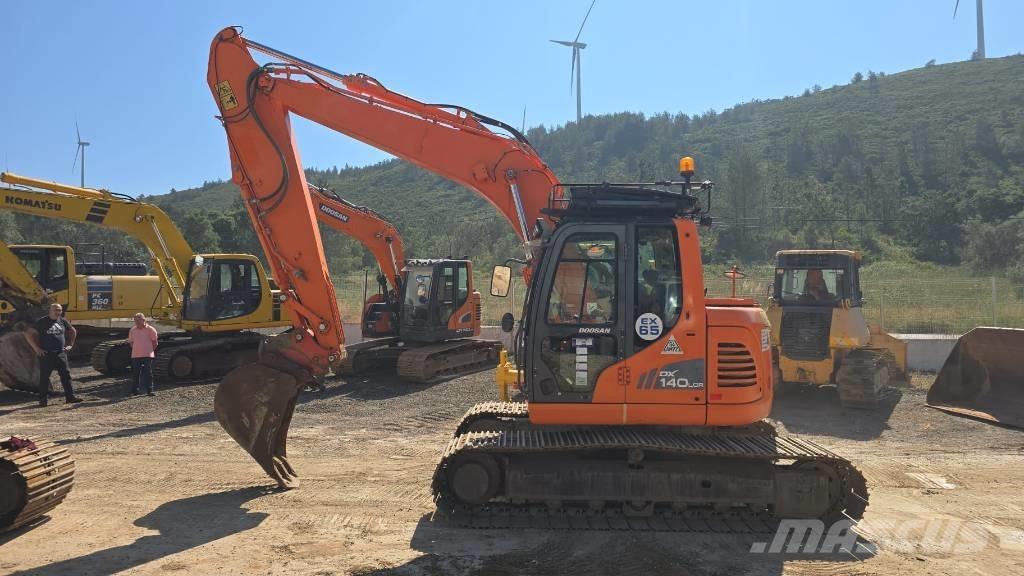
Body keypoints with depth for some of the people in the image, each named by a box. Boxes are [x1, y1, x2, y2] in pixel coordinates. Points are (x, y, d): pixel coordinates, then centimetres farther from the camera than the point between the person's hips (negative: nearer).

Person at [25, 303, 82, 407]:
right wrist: (36, 348, -9)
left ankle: (70, 397, 5)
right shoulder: (42, 322, -5)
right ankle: (43, 399, 10)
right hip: (46, 354, -4)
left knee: (66, 375, 2)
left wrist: (70, 345, 16)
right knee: (44, 377, 2)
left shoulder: (63, 321, 8)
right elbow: (28, 334, -6)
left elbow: (73, 331, 24)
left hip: (61, 353, 4)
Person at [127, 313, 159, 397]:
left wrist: (150, 350, 0)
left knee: (148, 373, -1)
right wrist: (136, 350, 6)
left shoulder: (150, 330, -4)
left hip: (147, 355, -3)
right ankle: (134, 391, 15)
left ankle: (149, 391, 3)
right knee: (135, 374, 7)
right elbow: (131, 342, 16)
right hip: (135, 355, 4)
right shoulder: (132, 330, 6)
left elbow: (154, 342, 1)